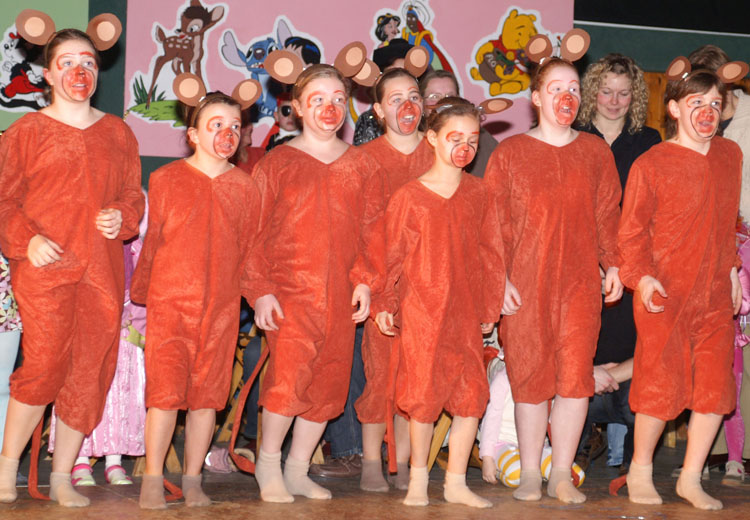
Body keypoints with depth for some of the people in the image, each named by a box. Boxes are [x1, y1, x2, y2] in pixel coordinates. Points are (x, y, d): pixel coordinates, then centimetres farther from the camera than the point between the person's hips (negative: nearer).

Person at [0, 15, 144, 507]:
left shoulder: (118, 133, 16)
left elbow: (134, 194, 19)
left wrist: (122, 217, -2)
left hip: (102, 270, 4)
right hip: (45, 266, -4)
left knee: (90, 373, 2)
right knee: (45, 365, -12)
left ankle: (62, 479, 13)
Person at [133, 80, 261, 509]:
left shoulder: (245, 188, 7)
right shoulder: (166, 179, 2)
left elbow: (250, 249, 12)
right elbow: (152, 242, 9)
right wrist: (142, 291, 12)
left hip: (221, 309, 2)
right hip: (170, 302, -2)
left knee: (208, 394, 5)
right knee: (165, 390, -6)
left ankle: (192, 479, 17)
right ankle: (153, 481, 5)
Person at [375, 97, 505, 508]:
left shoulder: (477, 194, 8)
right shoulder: (408, 196, -1)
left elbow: (490, 252, 12)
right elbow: (392, 255, 2)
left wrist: (490, 305, 10)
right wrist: (386, 304, -2)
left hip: (465, 312, 3)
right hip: (422, 309, -3)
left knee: (471, 397, 3)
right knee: (424, 396, 1)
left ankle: (456, 483, 16)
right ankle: (418, 480, 18)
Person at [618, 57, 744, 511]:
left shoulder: (730, 155, 10)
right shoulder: (651, 164, -7)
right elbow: (632, 230, -6)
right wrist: (642, 276, -18)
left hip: (715, 294, 5)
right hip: (663, 294, -5)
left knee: (715, 387, 5)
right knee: (661, 385, -2)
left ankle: (691, 478, 20)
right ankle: (641, 469, 20)